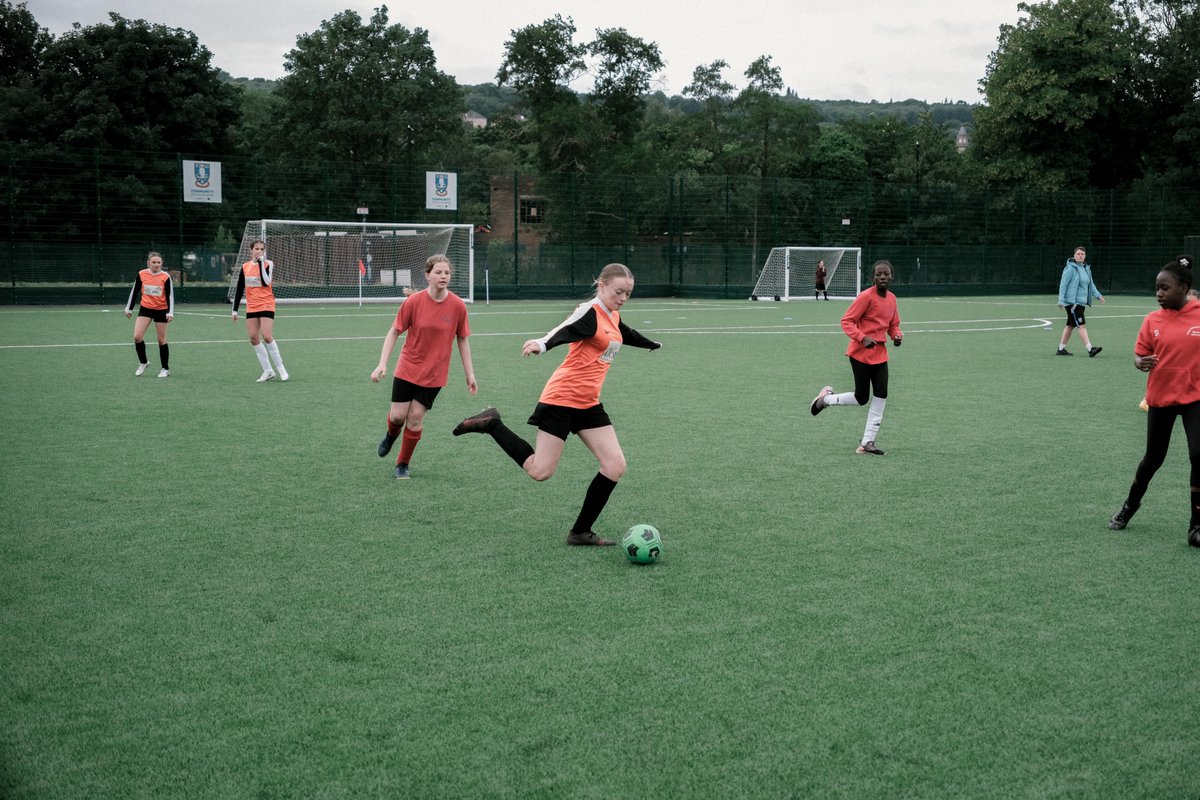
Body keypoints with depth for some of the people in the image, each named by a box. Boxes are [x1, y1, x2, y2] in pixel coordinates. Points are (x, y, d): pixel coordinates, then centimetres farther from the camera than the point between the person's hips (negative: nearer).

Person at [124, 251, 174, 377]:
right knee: (137, 337, -10)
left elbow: (170, 296, -7)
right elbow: (134, 291, 6)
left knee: (162, 340, 4)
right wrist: (129, 308, 9)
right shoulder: (141, 274, -5)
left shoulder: (166, 276, -11)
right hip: (145, 308, 2)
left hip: (161, 310, -2)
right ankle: (143, 363, 11)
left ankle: (165, 369, 17)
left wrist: (170, 312, -16)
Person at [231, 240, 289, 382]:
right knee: (253, 338, -1)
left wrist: (261, 262, -18)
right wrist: (235, 309, 10)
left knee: (267, 336, -16)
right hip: (251, 307, 5)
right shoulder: (245, 267, 8)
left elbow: (266, 281, -21)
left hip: (266, 305, -5)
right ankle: (268, 371, 7)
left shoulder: (268, 264, -4)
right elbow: (239, 289, 12)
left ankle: (280, 367, -2)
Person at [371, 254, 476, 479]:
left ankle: (403, 464, 19)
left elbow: (462, 340, 2)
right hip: (407, 368, 0)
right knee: (398, 416, 0)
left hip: (434, 374, 0)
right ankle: (392, 434, 39)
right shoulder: (414, 301, -13)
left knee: (416, 417, -1)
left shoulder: (458, 306, -10)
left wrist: (470, 374, 1)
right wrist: (382, 364, -11)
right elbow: (394, 332, -4)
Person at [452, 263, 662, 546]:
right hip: (561, 399, -8)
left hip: (588, 403, 8)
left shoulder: (613, 317, 12)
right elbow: (564, 331, -35)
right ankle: (491, 424, 9)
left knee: (615, 466, -2)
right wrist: (542, 343, -57)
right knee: (540, 471, -9)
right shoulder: (590, 312, -14)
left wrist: (651, 344, 56)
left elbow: (627, 335, 36)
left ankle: (581, 532, 8)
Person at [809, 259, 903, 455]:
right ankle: (826, 397, 25)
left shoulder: (892, 298, 8)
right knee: (862, 398, -2)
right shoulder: (866, 296, -14)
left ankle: (867, 443, 4)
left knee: (881, 395, -2)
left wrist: (897, 335, 0)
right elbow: (846, 321, -15)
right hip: (861, 353, -7)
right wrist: (863, 338, -27)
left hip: (880, 354, 7)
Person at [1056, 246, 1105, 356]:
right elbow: (1063, 284, -11)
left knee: (1070, 325, 13)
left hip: (1081, 302, 8)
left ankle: (1061, 348, 21)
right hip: (1072, 302, -8)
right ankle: (1090, 349, -19)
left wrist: (1098, 295, 10)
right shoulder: (1070, 268, -9)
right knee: (1082, 325, -14)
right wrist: (1061, 300, -16)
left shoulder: (1086, 268, 16)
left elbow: (1091, 284, 22)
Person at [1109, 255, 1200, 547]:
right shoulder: (1153, 320, -2)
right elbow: (1139, 355, 0)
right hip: (1160, 398, 2)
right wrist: (1141, 363, -22)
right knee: (1153, 458, 14)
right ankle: (1130, 505, 40)